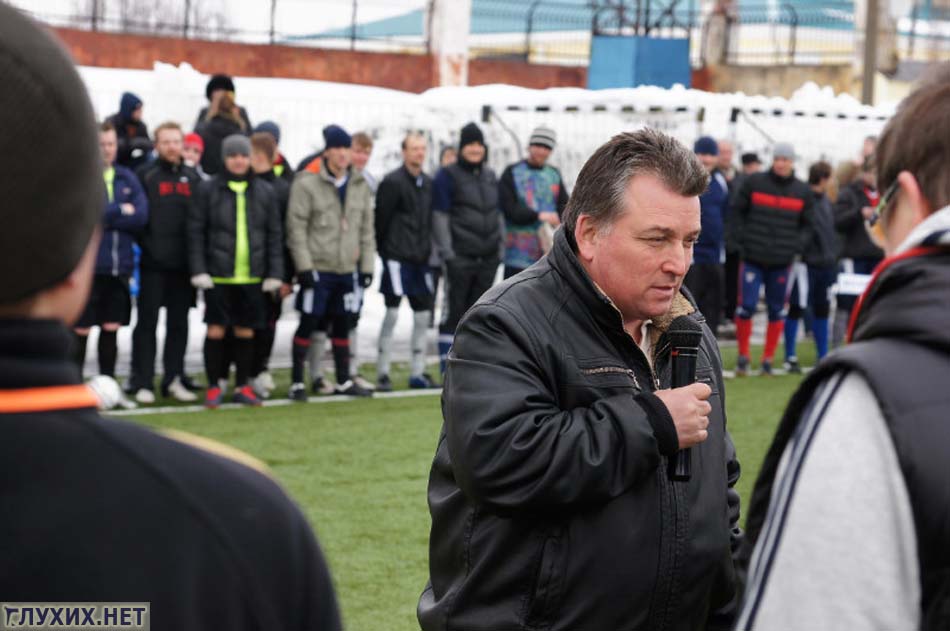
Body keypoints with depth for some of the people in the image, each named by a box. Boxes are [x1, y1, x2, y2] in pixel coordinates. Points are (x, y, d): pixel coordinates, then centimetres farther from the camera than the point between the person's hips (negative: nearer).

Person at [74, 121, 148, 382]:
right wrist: (120, 211, -8)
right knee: (81, 330, 0)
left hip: (119, 267, 4)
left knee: (111, 330, 10)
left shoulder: (127, 178, 10)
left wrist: (106, 215, -10)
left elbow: (141, 214, -2)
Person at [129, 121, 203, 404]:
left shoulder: (192, 177, 12)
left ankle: (174, 378, 17)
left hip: (183, 264, 4)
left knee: (179, 323, 9)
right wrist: (143, 244, -11)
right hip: (153, 264, -4)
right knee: (147, 322, 0)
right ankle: (143, 382, 4)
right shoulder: (146, 175, 0)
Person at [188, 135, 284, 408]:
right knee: (215, 331, 0)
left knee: (245, 332, 8)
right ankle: (214, 388, 11)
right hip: (218, 274, -2)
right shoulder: (209, 189, -1)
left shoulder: (265, 192, 6)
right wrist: (198, 271, -8)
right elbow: (196, 231, -1)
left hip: (251, 276, 2)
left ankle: (243, 387, 18)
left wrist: (274, 273, 2)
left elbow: (274, 235, 8)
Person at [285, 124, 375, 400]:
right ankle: (297, 382, 7)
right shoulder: (307, 183, -8)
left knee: (342, 324, 13)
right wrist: (304, 266, -13)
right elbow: (296, 227, -10)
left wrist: (367, 266, 9)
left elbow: (367, 229, 13)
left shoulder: (360, 185, 9)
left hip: (347, 269, 5)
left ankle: (343, 381, 24)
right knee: (308, 323, -2)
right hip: (318, 268, -5)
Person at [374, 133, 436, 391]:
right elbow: (381, 219, -8)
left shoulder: (428, 183, 13)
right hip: (397, 259, -7)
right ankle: (382, 374, 0)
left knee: (423, 314, 8)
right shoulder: (392, 182, -9)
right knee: (392, 313, -7)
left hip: (421, 260, 7)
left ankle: (417, 373, 17)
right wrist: (383, 250, -5)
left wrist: (429, 251, 12)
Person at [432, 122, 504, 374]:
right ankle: (447, 368, -1)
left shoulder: (490, 176, 16)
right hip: (460, 258, -6)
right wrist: (447, 252, -14)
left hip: (488, 258, 6)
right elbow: (440, 217, -8)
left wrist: (501, 248, 13)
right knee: (454, 310, -5)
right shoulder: (448, 176, -3)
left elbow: (498, 215, 21)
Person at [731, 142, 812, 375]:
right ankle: (743, 356, 10)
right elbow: (736, 211, 7)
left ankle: (768, 359, 17)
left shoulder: (803, 191, 5)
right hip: (752, 257, -2)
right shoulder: (754, 182, 0)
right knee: (746, 306, -7)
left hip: (782, 261, 2)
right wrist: (743, 236, -3)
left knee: (777, 310, 6)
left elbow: (807, 224, 13)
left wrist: (798, 244, -2)